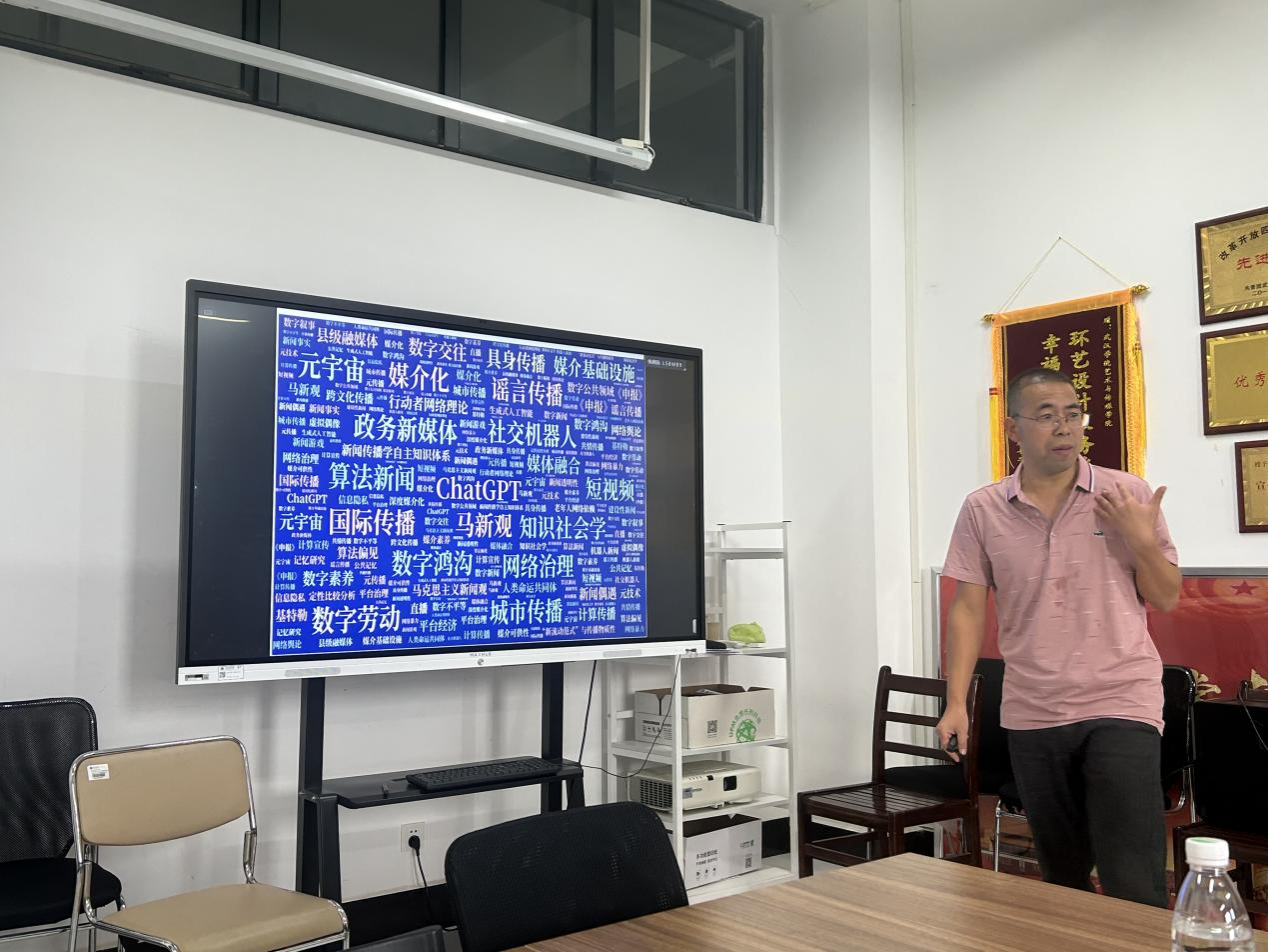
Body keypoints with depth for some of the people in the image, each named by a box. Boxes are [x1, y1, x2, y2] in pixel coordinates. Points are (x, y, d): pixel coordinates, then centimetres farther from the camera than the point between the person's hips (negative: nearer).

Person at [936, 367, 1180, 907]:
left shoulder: (1129, 497, -2)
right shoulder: (982, 511, 0)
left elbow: (1166, 600, 3)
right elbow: (969, 609, 2)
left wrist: (1142, 541, -14)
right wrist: (956, 702, -4)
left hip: (1120, 705, -2)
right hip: (1032, 715, 2)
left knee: (1133, 884, -7)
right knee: (1061, 874, 16)